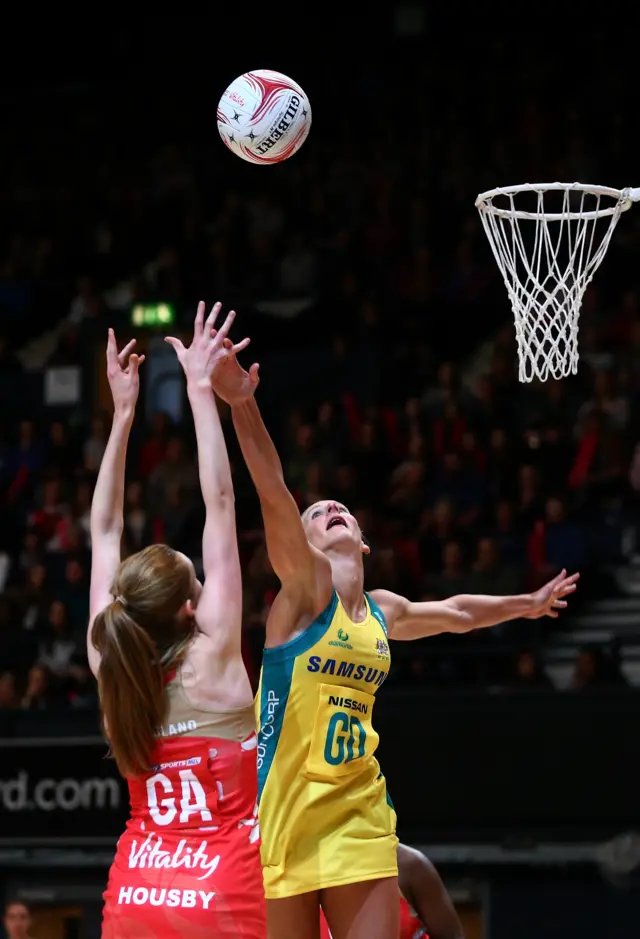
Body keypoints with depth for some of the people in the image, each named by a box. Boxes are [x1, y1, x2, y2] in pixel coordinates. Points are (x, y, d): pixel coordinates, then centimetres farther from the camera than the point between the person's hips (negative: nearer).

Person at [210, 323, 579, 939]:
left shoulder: (384, 611, 13)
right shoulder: (305, 587, -5)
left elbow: (456, 613, 36)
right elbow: (274, 496, -22)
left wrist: (527, 605, 49)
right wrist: (241, 405, -37)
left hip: (359, 816, 5)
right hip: (287, 811, -5)